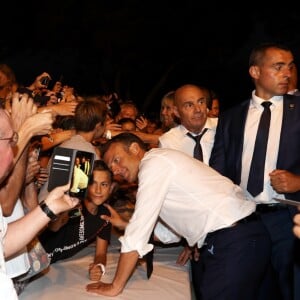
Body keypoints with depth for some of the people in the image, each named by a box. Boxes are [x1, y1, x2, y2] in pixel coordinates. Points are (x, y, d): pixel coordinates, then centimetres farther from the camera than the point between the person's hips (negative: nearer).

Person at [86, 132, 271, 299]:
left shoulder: (154, 163, -9)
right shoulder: (162, 163, 19)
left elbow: (137, 235, -12)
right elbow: (170, 233, 23)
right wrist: (125, 224, 18)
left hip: (235, 241, -9)